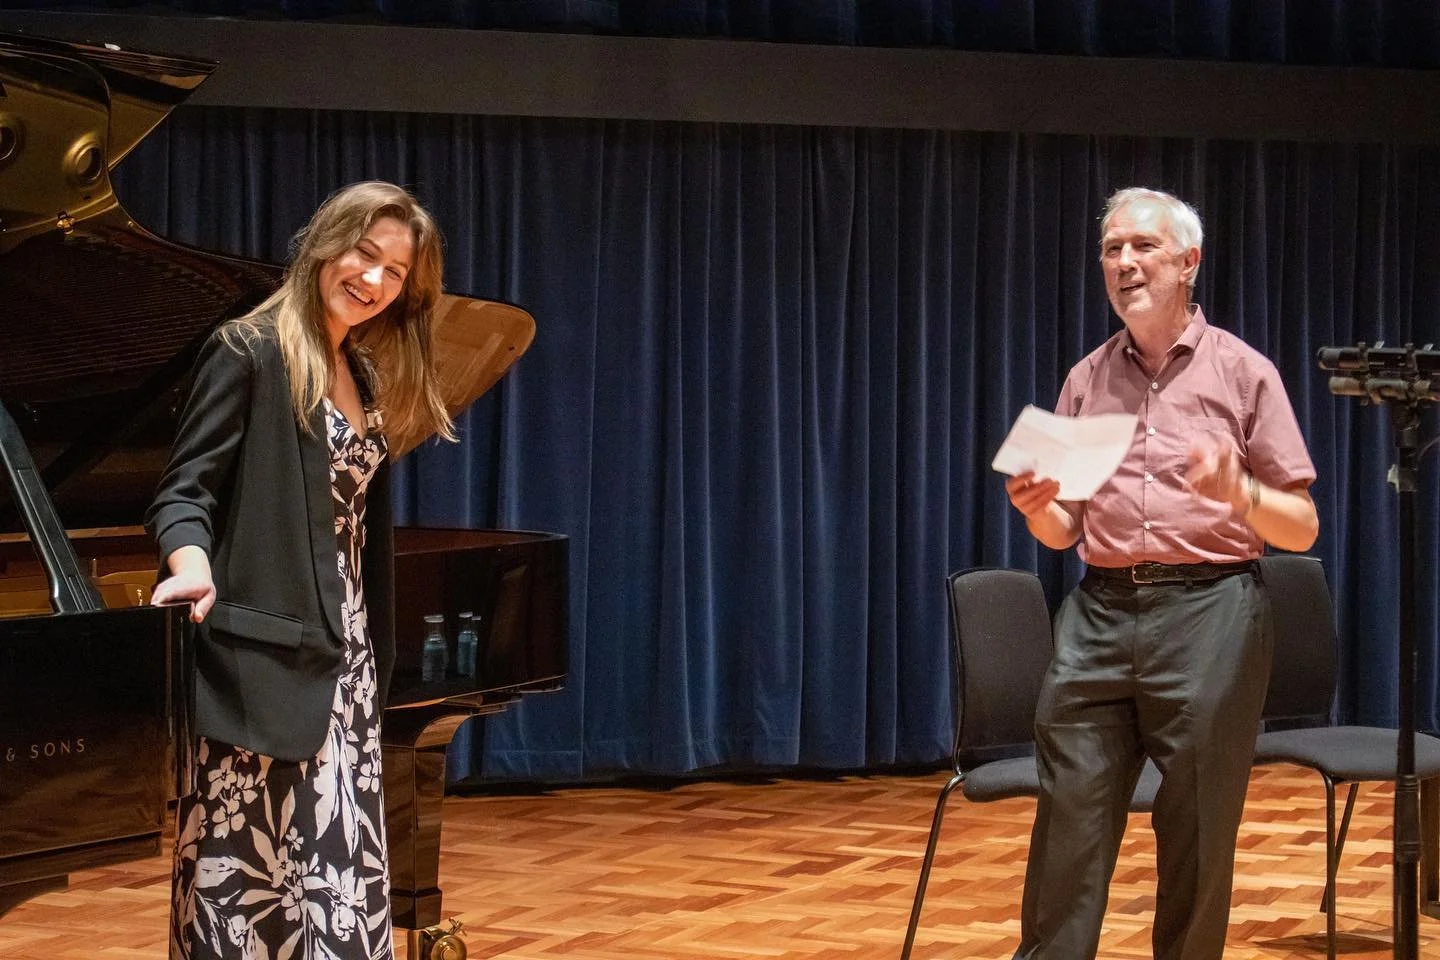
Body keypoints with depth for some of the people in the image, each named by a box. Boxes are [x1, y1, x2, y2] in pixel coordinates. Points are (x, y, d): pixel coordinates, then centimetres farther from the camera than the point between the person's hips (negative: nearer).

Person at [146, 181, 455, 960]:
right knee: (244, 864, -6)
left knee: (342, 872, 5)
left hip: (343, 655, 7)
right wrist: (194, 568, -32)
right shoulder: (248, 353, -6)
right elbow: (186, 488, -12)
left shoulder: (365, 379, 16)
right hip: (263, 654, -7)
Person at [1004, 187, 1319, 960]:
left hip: (1208, 611, -3)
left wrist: (1241, 493, -19)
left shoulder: (1242, 372, 3)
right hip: (1098, 613, 3)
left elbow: (1303, 528, 1)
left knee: (1197, 833, 2)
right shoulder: (1085, 381, 13)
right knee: (1068, 818, -1)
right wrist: (1036, 509, -7)